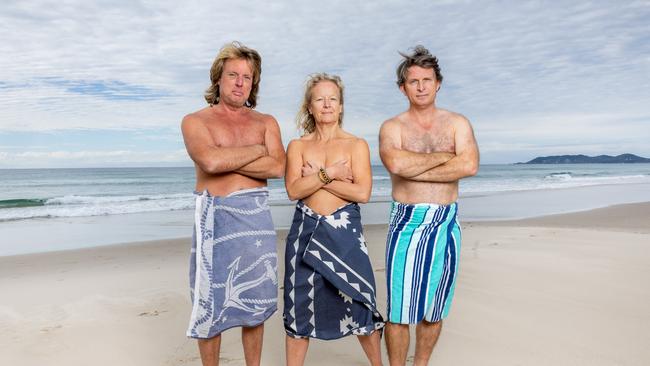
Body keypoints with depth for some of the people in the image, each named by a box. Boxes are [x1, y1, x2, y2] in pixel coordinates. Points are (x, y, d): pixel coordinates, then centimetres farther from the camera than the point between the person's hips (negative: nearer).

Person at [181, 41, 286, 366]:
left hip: (256, 216, 2)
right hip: (214, 217, -2)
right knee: (210, 304, 5)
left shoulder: (266, 122, 11)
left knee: (254, 302, 11)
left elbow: (277, 168, -6)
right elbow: (210, 161, -16)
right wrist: (257, 150, -5)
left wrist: (225, 160, -9)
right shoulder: (195, 121, 4)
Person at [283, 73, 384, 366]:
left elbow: (362, 192, -10)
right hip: (306, 231, 1)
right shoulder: (297, 146, 7)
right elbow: (294, 190, -7)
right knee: (300, 306, 8)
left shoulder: (356, 145, 3)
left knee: (358, 304, 4)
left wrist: (315, 177, -8)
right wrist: (330, 173, -14)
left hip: (344, 230, -1)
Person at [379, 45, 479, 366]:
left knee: (433, 311, 14)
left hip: (447, 224, 2)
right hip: (407, 222, -2)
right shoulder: (392, 127, 1)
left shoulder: (457, 123, 6)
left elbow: (470, 166, -12)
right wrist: (444, 157, -9)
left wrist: (415, 170, -13)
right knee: (399, 311, 1)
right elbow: (396, 164, -21)